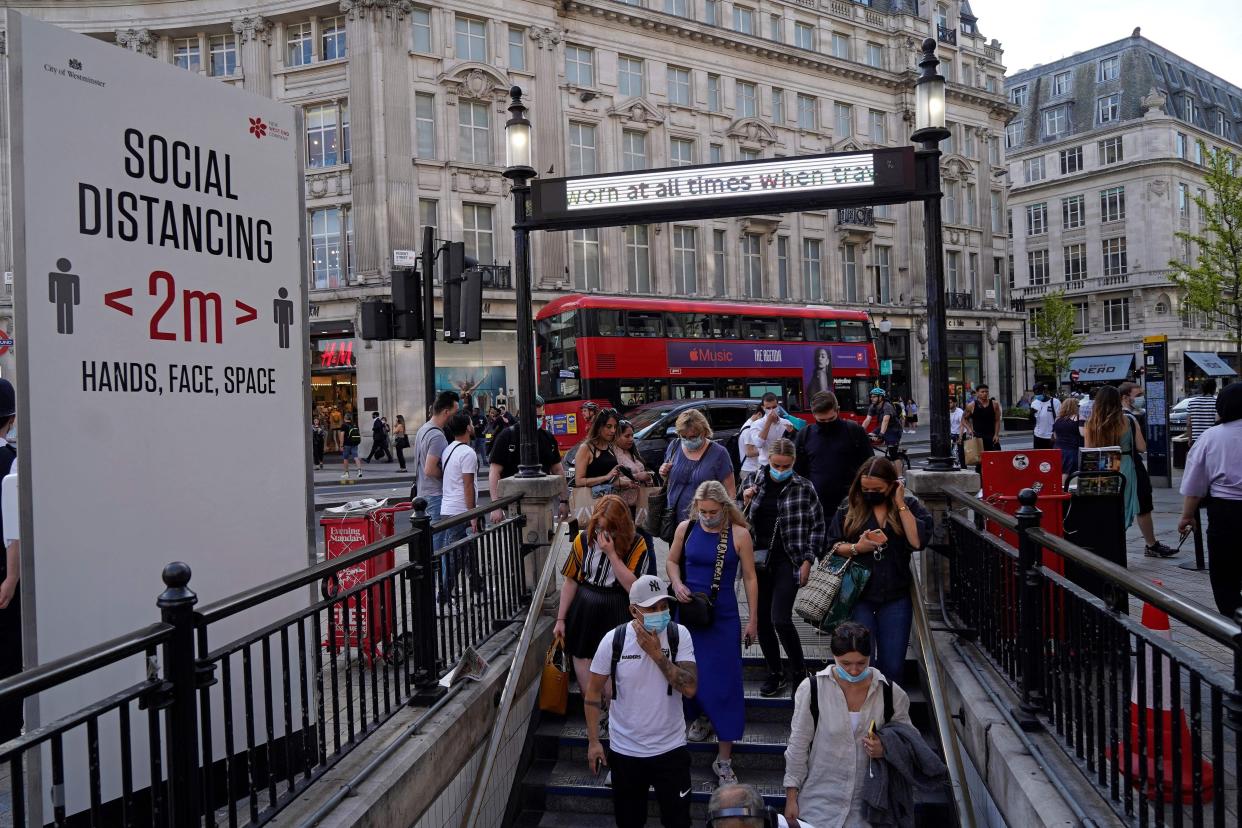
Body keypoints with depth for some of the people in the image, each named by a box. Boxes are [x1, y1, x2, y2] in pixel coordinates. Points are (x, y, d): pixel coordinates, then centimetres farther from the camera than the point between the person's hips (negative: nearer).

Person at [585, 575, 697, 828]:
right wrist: (593, 741, -3)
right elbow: (593, 692, -1)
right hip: (624, 750, 0)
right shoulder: (613, 640, -12)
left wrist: (656, 653, -25)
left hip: (670, 749, 0)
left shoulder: (679, 635, -11)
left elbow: (690, 689, -20)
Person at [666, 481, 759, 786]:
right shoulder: (685, 528, -3)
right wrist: (677, 585, -8)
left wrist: (753, 619, -1)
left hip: (723, 616, -3)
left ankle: (723, 759, 6)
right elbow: (672, 560, 12)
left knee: (725, 681, -3)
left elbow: (749, 577, -3)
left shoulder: (739, 534, -10)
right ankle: (701, 717, 44)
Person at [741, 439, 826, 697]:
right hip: (759, 560, 5)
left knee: (780, 619, -15)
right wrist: (746, 502, -2)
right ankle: (775, 673, 25)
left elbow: (818, 526, 1)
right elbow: (746, 521, 18)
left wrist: (807, 561, -5)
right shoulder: (757, 484, 7)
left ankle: (799, 671, 8)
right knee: (762, 620, 7)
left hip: (788, 560, -4)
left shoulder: (803, 488, -3)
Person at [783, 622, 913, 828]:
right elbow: (798, 747, -3)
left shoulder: (890, 692, -6)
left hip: (867, 803, 1)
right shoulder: (811, 689, -11)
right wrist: (791, 797, -2)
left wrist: (885, 750, -14)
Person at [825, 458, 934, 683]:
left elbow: (918, 541, -13)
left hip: (896, 598, 1)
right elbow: (832, 546, 5)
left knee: (892, 665, 7)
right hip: (859, 595, -1)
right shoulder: (850, 507, 3)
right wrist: (857, 548, -13)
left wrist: (900, 503, -11)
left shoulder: (909, 506, 3)